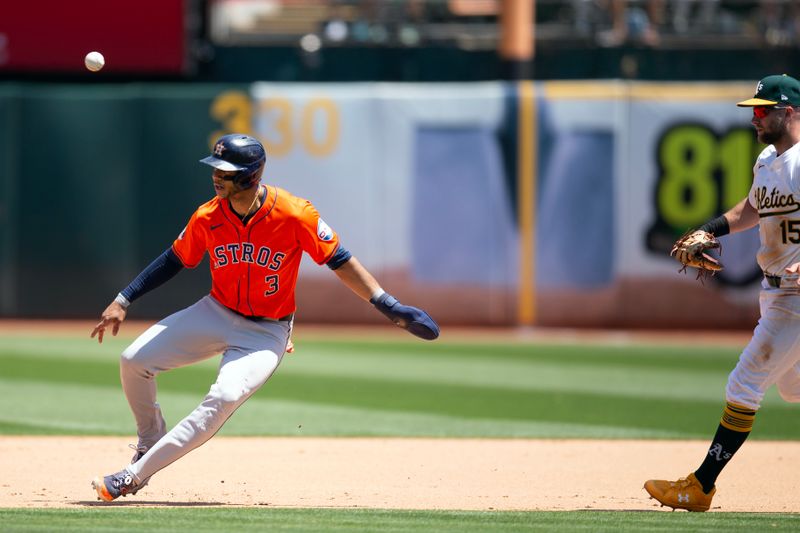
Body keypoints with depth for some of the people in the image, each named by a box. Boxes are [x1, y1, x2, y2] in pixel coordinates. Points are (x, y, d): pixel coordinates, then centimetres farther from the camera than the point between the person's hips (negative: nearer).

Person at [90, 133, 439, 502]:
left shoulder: (295, 215, -21)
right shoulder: (208, 218, -10)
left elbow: (339, 261, -13)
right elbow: (175, 260, 5)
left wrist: (388, 306, -18)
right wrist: (123, 300, 1)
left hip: (267, 333, -4)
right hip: (215, 315, 4)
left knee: (225, 397, -28)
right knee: (134, 361, -8)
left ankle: (135, 474, -25)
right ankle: (151, 441, 19)